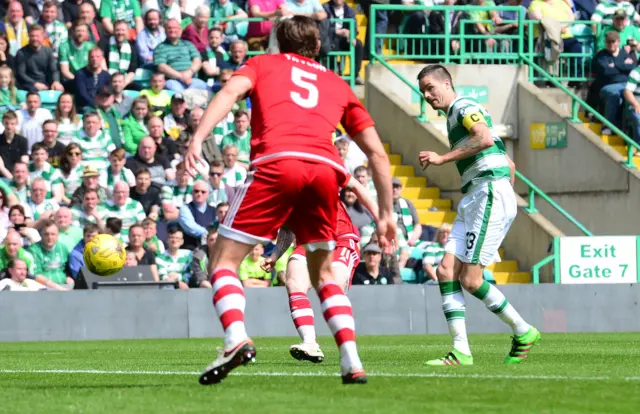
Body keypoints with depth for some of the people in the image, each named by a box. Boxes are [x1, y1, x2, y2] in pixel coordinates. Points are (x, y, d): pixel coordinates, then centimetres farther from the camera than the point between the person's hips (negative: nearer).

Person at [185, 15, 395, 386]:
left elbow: (231, 91, 2)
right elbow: (377, 151, 27)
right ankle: (352, 363, 8)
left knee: (224, 261, 5)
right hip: (326, 170, 3)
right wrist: (386, 213, 31)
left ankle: (236, 339, -22)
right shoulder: (338, 85, 32)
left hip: (276, 163, -3)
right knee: (324, 274, 23)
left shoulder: (263, 64, 26)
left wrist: (198, 138, -11)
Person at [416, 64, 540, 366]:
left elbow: (486, 138, -24)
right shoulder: (454, 117, 26)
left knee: (470, 279, -12)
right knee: (446, 270, -2)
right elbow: (510, 164, 28)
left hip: (490, 194, -10)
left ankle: (523, 332, 2)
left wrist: (442, 158, -18)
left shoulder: (464, 107, -3)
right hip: (473, 200, 10)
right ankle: (461, 351, -7)